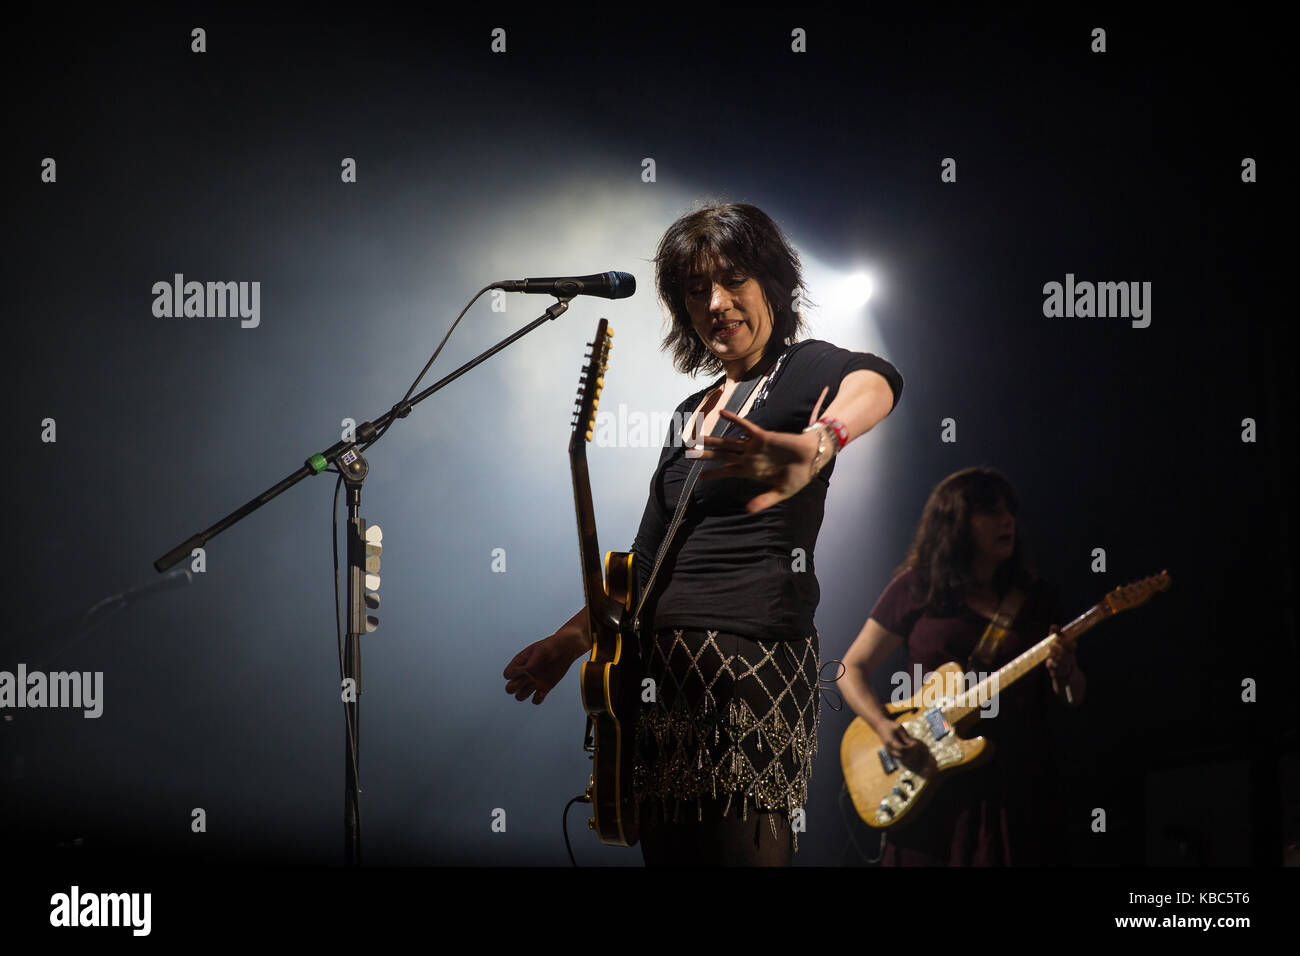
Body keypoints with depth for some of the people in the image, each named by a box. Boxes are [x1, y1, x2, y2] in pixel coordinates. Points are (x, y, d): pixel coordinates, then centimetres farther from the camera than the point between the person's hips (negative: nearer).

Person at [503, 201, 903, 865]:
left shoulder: (804, 370, -2)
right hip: (669, 664, 8)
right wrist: (574, 637, 15)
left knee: (740, 848, -13)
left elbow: (876, 380, -28)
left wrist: (812, 447, -49)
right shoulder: (689, 416, 21)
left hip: (756, 653, -8)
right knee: (669, 850, 7)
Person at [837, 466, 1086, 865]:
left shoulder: (1035, 597, 9)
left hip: (1017, 791, 2)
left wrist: (1064, 673, -11)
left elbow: (1074, 698, 12)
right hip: (931, 788, -2)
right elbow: (853, 669, 4)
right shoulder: (915, 589, 2)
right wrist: (883, 725, -14)